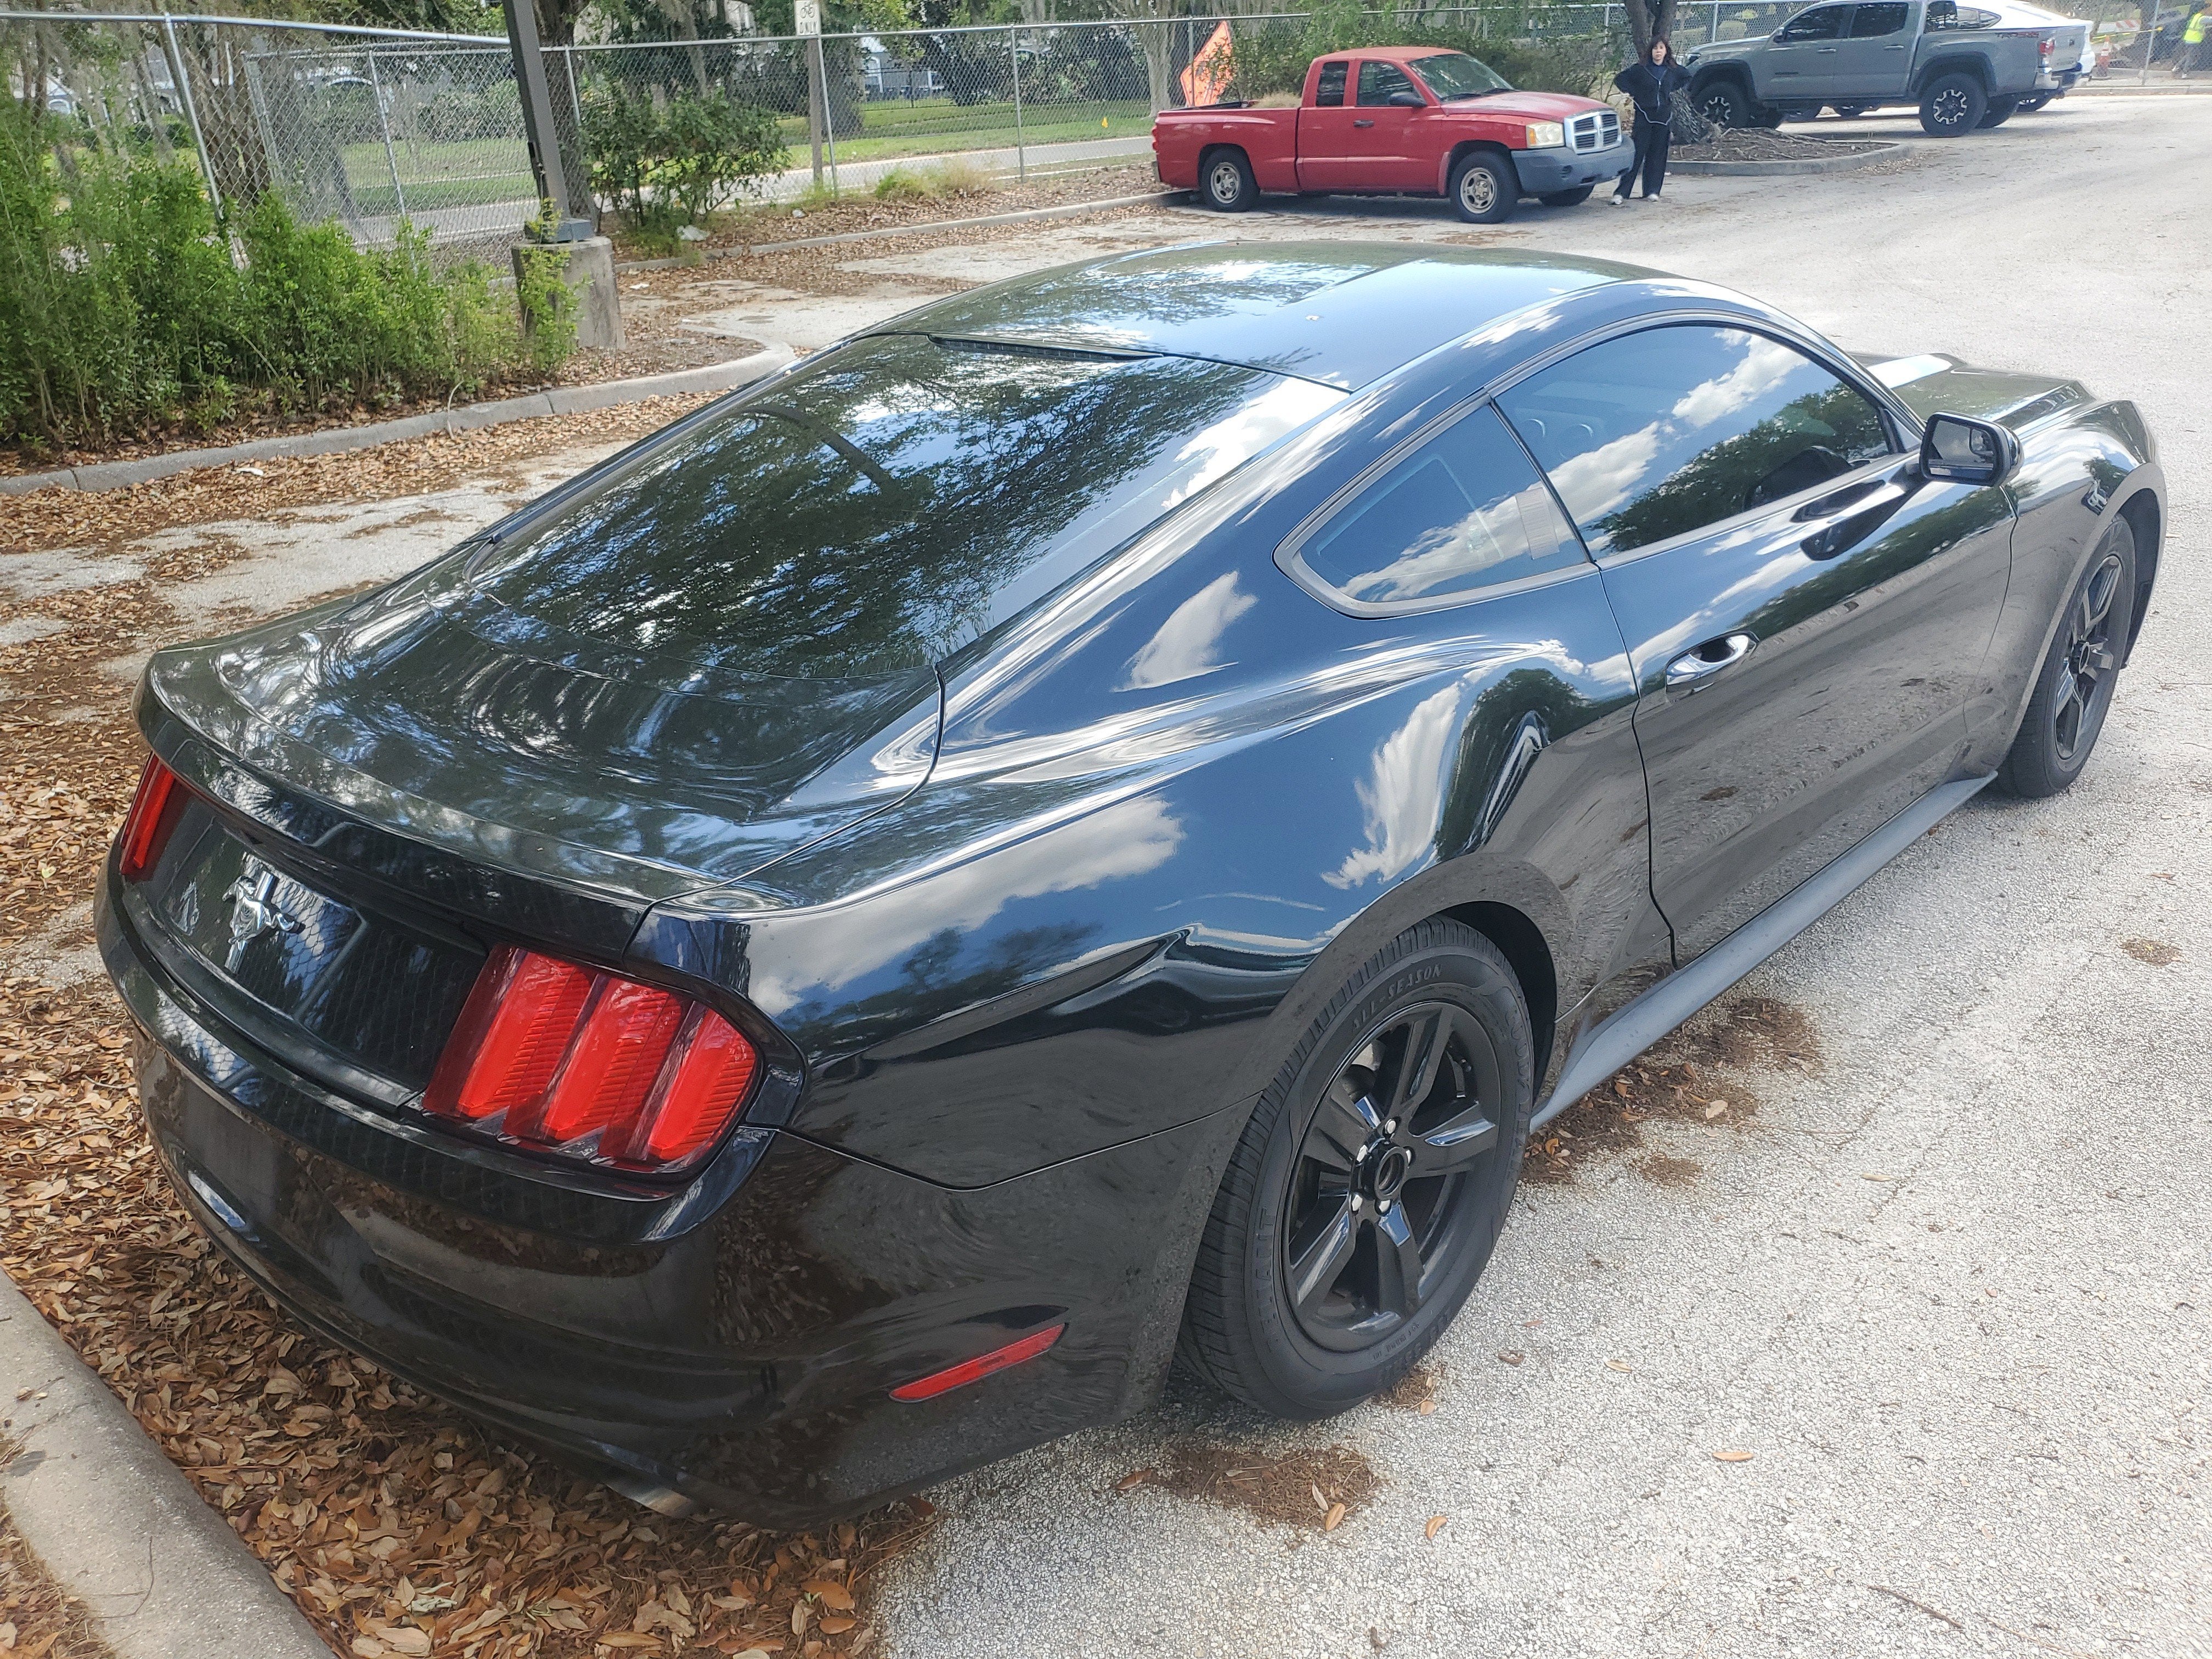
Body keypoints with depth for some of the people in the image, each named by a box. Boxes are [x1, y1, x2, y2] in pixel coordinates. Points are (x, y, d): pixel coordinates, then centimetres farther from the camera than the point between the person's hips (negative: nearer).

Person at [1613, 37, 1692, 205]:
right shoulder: (1640, 69, -3)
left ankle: (1652, 191, 10)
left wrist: (1674, 91, 12)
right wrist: (1632, 94, -3)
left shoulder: (1673, 70, 7)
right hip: (1644, 116, -4)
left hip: (1664, 117, 4)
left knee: (1658, 155, 3)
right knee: (1637, 153, -10)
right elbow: (1619, 79, 4)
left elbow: (1687, 78, 25)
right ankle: (1621, 192, -11)